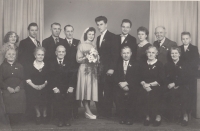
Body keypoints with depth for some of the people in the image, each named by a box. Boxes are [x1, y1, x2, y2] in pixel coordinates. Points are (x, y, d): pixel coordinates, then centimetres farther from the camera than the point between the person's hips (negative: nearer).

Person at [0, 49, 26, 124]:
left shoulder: (20, 66, 12)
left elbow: (24, 79, 7)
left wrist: (19, 87, -9)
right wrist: (8, 88, -11)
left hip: (19, 91, 1)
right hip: (7, 92, -1)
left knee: (20, 111, -4)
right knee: (10, 112, -6)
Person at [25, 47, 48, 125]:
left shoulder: (47, 66, 12)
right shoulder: (29, 66, 11)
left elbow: (48, 78, 4)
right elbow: (27, 79, 1)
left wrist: (44, 85, -15)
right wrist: (34, 86, -15)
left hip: (44, 87, 0)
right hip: (33, 87, 0)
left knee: (45, 97, -24)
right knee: (33, 96, -24)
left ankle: (44, 114, 4)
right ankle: (38, 114, 4)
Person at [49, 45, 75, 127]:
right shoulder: (51, 63, 7)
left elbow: (73, 76, 3)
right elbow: (50, 77, 0)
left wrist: (71, 87, -12)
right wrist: (54, 88, -13)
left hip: (67, 87, 1)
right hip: (56, 88, -1)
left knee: (70, 96, -24)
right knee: (57, 97, -25)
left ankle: (67, 119, -10)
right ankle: (60, 119, -11)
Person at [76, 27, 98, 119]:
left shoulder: (94, 46, 15)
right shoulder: (81, 45, 0)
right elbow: (78, 59, -4)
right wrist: (86, 58, -18)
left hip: (93, 69, 5)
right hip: (84, 69, -5)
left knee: (91, 89, 4)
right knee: (85, 90, -6)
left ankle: (87, 112, 10)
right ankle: (88, 112, -4)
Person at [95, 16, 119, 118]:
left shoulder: (112, 37, -3)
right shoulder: (98, 38, 19)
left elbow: (115, 54, -9)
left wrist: (112, 68, -15)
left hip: (108, 69, -6)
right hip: (99, 69, 6)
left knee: (108, 92, -2)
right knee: (98, 91, 2)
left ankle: (107, 113, 6)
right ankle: (100, 112, 10)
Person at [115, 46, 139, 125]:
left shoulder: (135, 64, 6)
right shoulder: (118, 65, 16)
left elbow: (136, 77, -4)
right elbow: (116, 77, 7)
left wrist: (126, 83, -15)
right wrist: (120, 84, -12)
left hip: (131, 88, -2)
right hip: (120, 88, 2)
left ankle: (130, 118, 0)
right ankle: (122, 118, 3)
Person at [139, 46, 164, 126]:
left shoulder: (159, 65, 7)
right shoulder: (143, 65, 17)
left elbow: (161, 80, -2)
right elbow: (140, 78, 9)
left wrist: (150, 84, -12)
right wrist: (144, 84, -12)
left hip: (156, 87, -2)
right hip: (145, 87, 2)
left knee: (153, 94, -29)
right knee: (144, 93, -27)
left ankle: (157, 115, -9)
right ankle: (147, 115, -10)